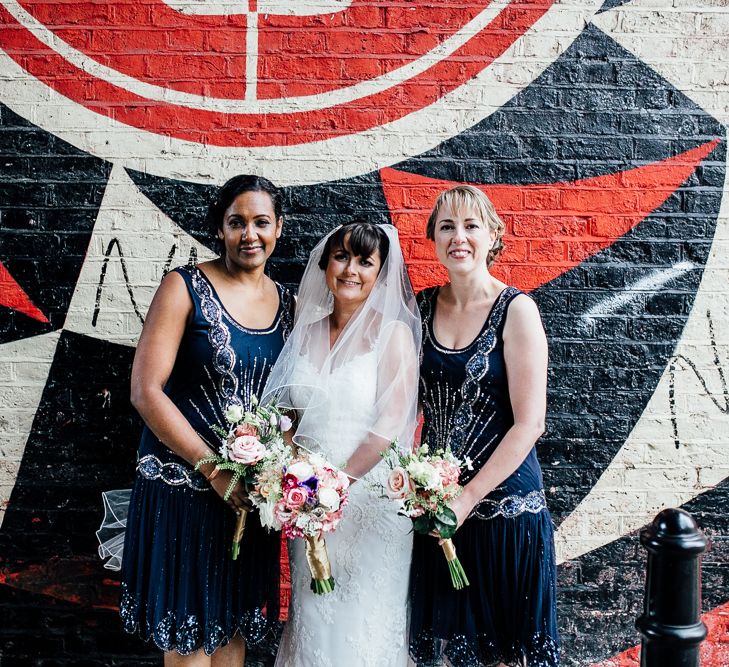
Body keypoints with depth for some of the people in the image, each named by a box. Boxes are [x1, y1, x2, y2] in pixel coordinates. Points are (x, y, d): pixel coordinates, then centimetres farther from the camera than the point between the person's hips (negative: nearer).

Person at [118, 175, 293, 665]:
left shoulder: (287, 304, 6)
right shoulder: (185, 288, -9)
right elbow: (146, 391, -15)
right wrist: (215, 469, -18)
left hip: (253, 491, 5)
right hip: (184, 484, -4)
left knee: (234, 623, 17)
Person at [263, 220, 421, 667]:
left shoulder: (391, 333, -6)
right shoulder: (308, 332, 8)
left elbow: (390, 424, -14)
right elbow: (288, 414, 11)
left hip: (369, 499, -4)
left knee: (363, 623, 6)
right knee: (315, 621, 13)